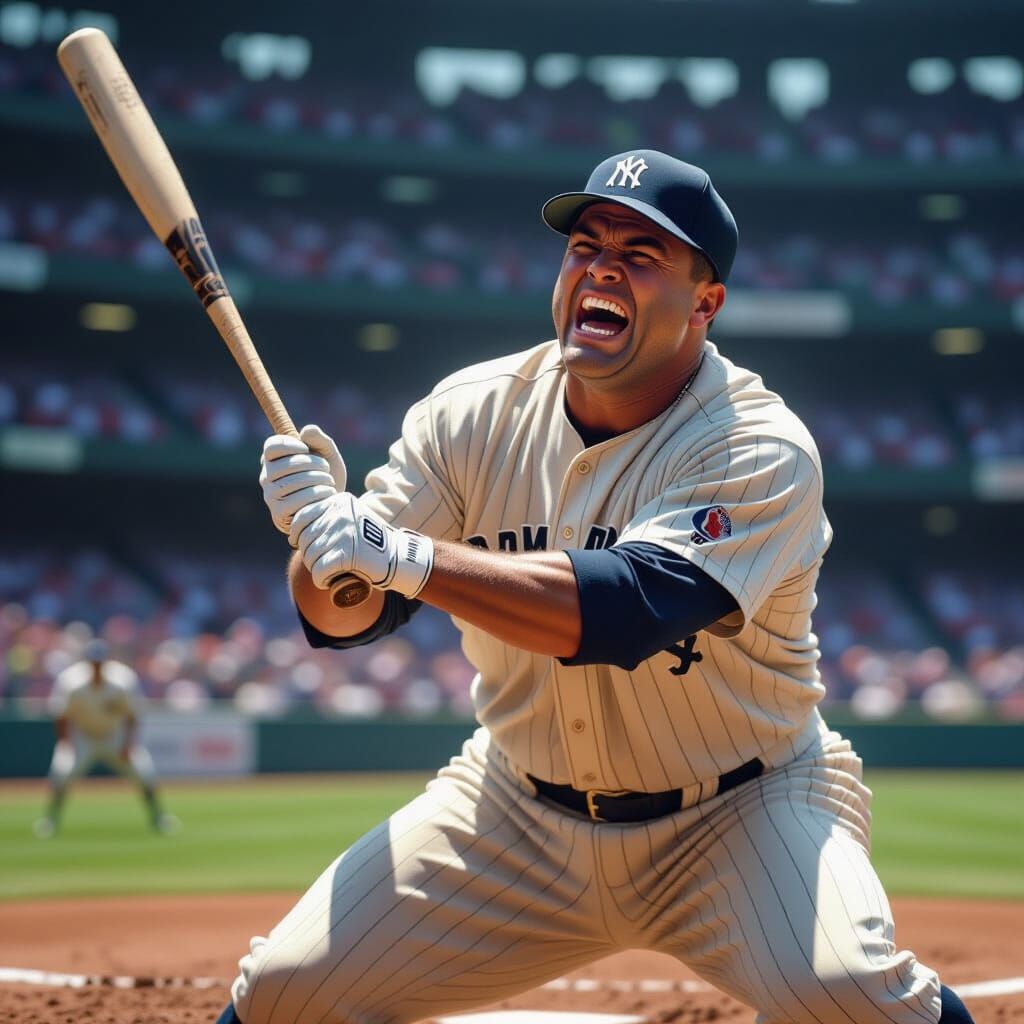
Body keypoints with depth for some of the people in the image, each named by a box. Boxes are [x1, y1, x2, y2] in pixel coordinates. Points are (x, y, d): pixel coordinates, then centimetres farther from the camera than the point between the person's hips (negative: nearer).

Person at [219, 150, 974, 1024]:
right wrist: (322, 532, -30)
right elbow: (342, 616, -7)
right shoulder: (474, 413, -6)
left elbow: (625, 610, -35)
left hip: (743, 810, -3)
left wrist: (400, 555, -40)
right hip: (520, 814, 4)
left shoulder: (762, 450, -20)